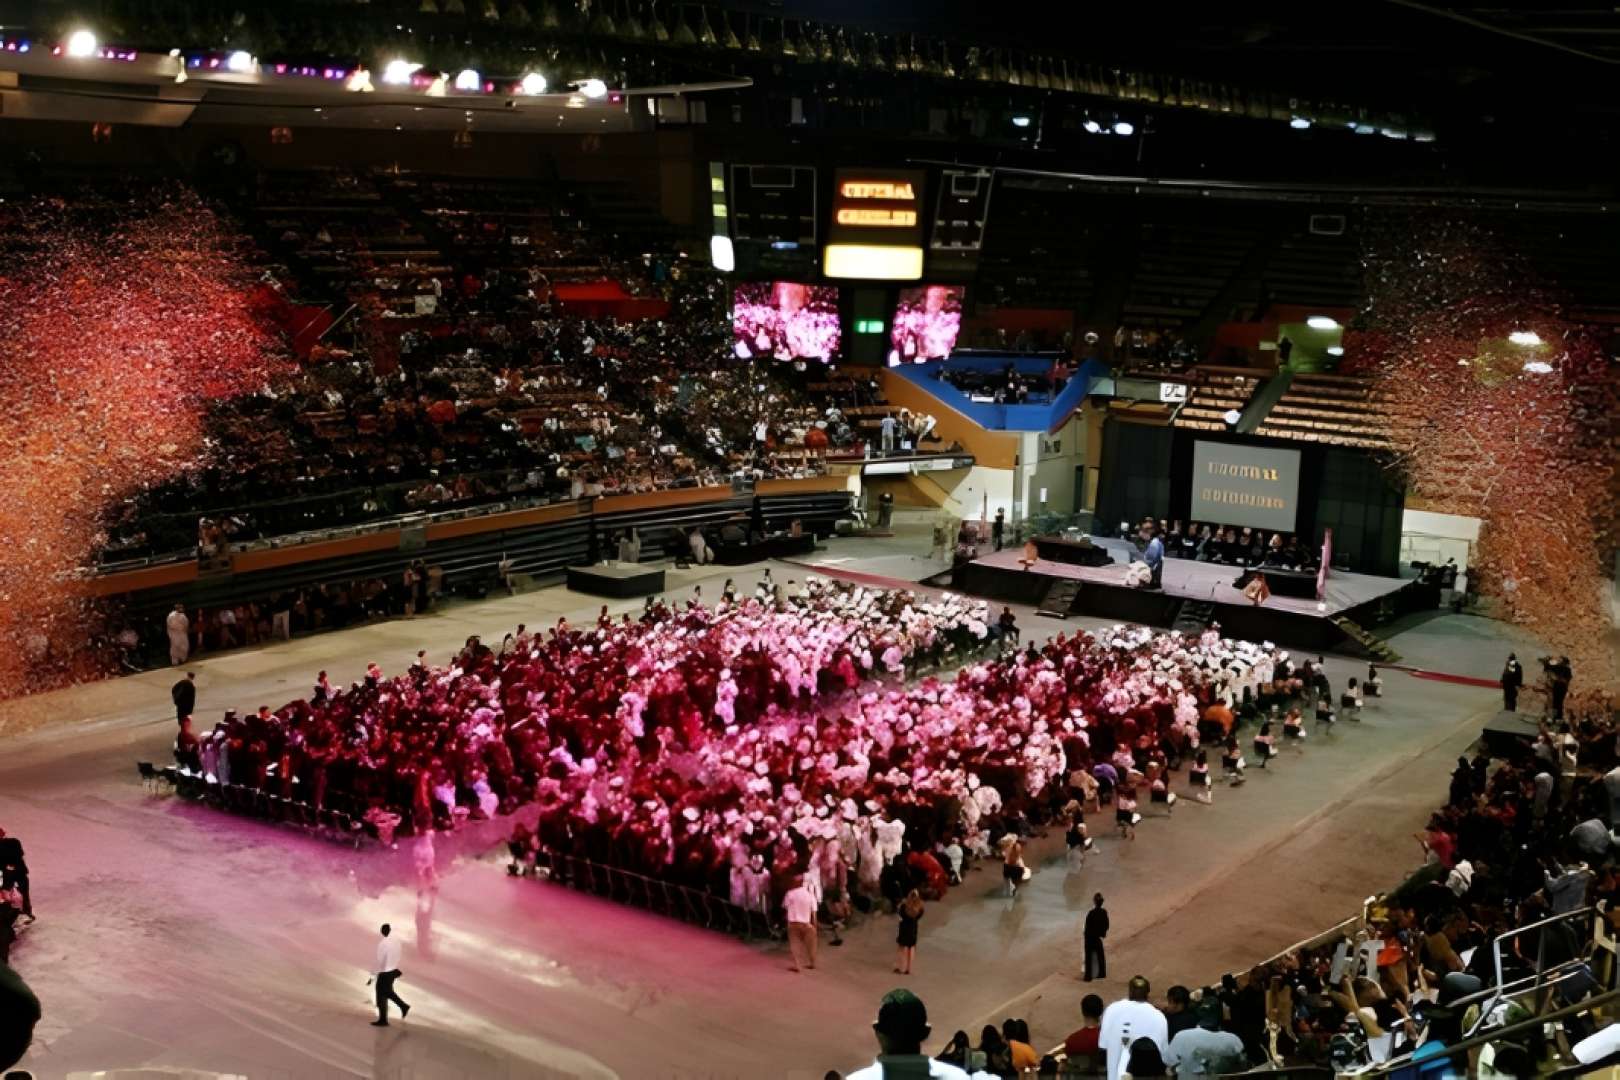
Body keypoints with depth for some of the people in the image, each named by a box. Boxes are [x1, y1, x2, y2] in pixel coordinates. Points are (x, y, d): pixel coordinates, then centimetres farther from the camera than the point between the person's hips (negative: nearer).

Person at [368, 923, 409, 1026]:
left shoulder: (383, 944, -25)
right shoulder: (396, 940, -3)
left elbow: (379, 961, -22)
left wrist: (372, 977, -15)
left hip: (384, 973, -7)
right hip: (393, 970, 7)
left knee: (381, 997, 8)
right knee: (388, 992, 27)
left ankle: (383, 1020, 18)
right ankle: (404, 1007, 25)